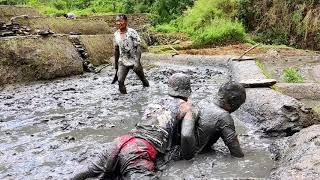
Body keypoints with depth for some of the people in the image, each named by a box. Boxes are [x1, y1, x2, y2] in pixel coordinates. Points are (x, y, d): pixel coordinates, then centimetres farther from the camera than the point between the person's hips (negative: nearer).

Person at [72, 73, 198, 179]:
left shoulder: (157, 102, 30)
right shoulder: (187, 108, 10)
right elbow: (187, 136, -8)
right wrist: (187, 155, 10)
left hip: (120, 142, 7)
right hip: (139, 152, -7)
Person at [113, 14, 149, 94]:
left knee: (142, 78, 12)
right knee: (120, 80, -12)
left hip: (134, 61, -3)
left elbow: (138, 47, -15)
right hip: (123, 62, 3)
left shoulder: (132, 32, -12)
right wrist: (116, 63, 16)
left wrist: (137, 61, -24)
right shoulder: (116, 34, 3)